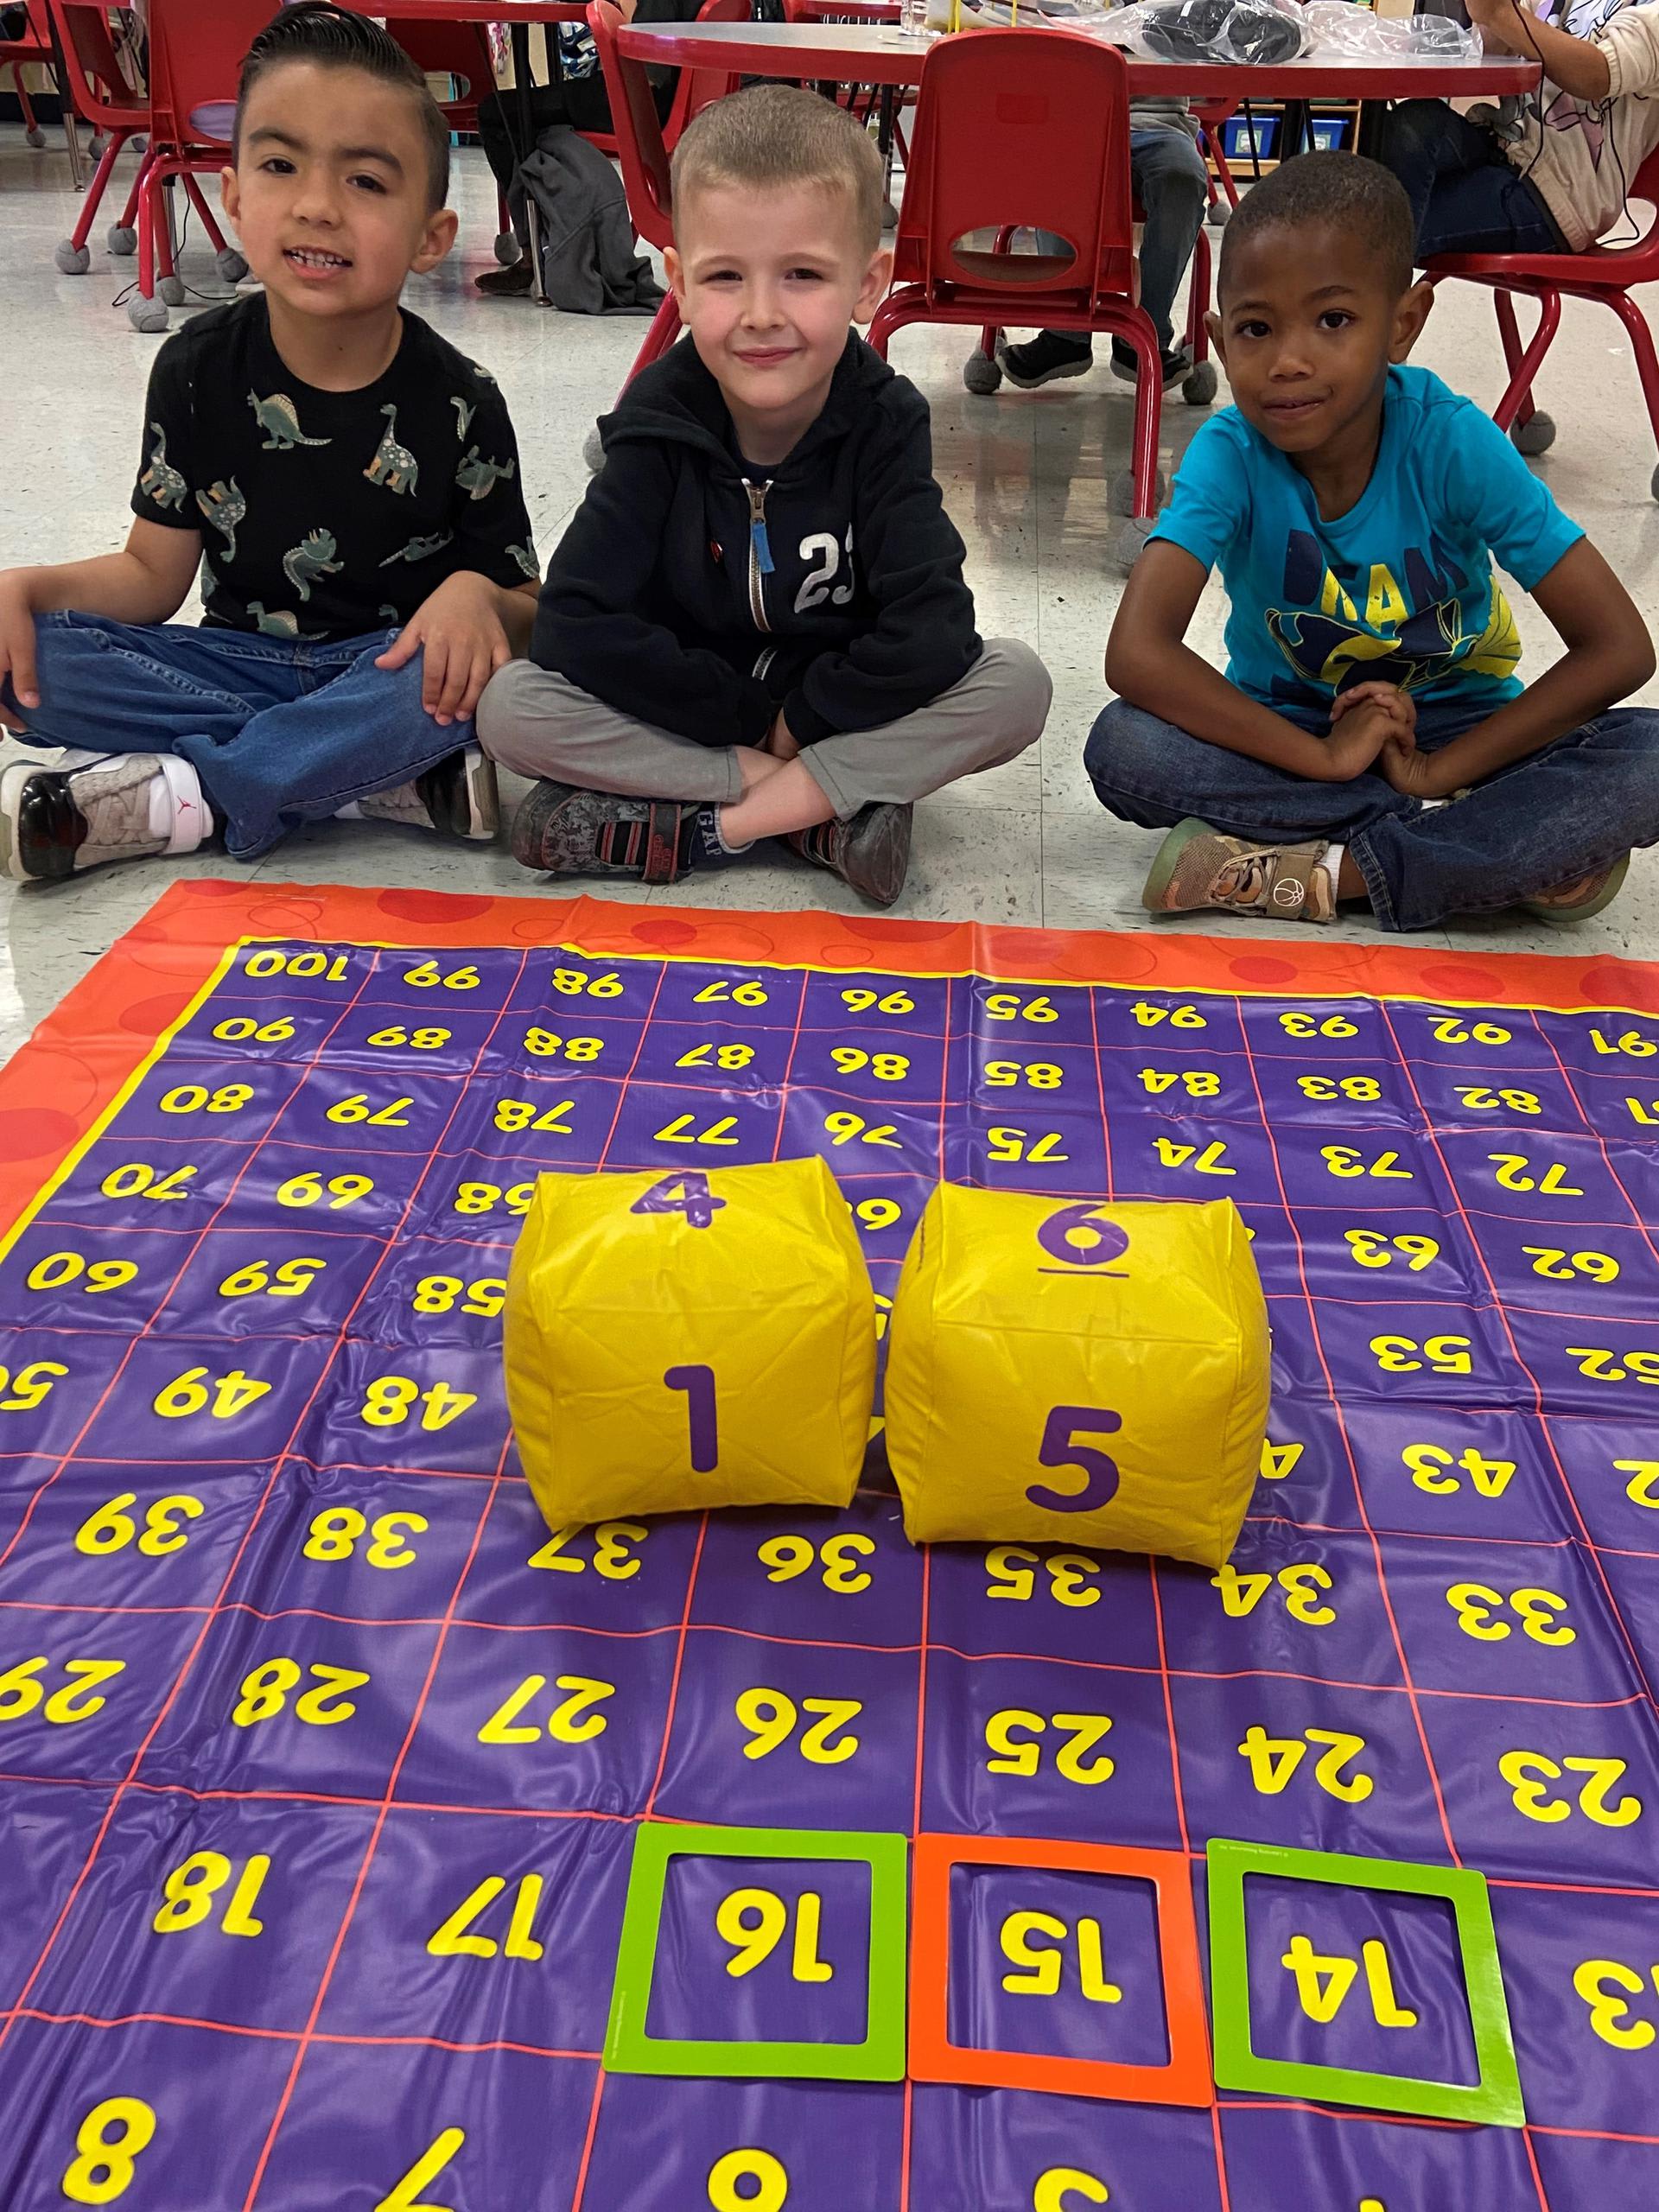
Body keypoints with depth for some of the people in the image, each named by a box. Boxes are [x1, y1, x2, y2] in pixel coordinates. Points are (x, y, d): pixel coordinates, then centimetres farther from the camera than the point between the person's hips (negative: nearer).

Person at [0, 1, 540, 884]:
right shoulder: (199, 367, -1)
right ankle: (403, 778, -24)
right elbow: (152, 573, 3)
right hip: (241, 664, 4)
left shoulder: (459, 402, -8)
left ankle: (172, 796, -21)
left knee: (447, 676, -37)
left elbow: (525, 611, -4)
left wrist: (477, 595, -29)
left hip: (390, 672, -3)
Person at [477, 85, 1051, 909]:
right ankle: (828, 809, -25)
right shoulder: (659, 426, -13)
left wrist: (797, 718, -19)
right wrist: (747, 718, -20)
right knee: (508, 705, -25)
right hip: (686, 712, 0)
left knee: (1018, 685, -25)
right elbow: (576, 624, -21)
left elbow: (931, 631, -22)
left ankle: (699, 826, -28)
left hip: (839, 708, 0)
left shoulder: (884, 424, -12)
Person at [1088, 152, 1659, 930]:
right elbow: (1137, 654, -31)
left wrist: (1437, 769, -24)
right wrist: (1323, 757, -31)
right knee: (1120, 746, -30)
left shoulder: (1453, 443, -18)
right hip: (1287, 734, 1)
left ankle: (1324, 873, -23)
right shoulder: (1229, 455, -18)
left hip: (1454, 731, -1)